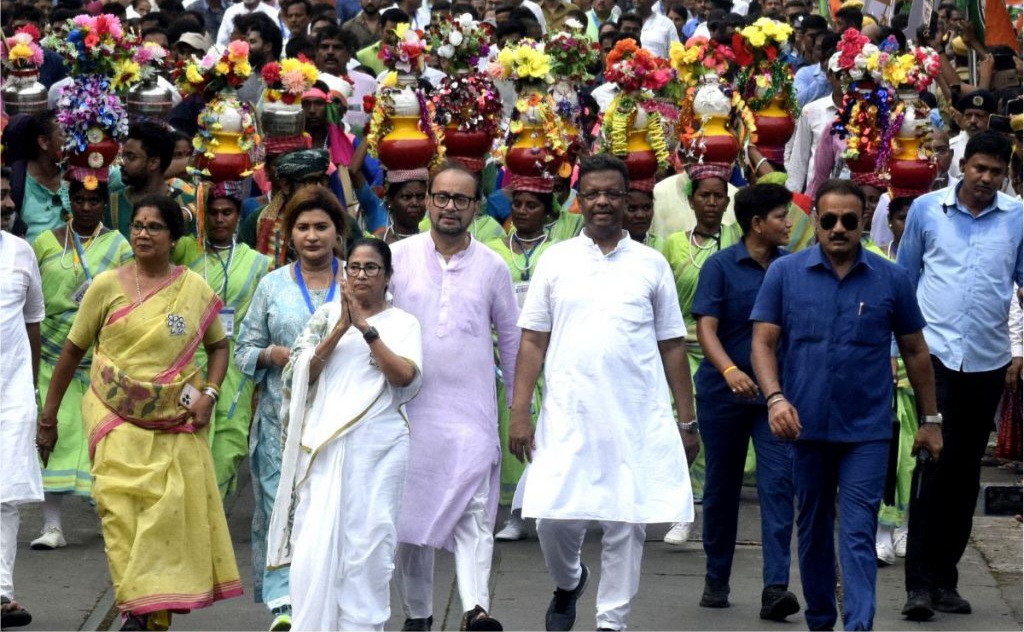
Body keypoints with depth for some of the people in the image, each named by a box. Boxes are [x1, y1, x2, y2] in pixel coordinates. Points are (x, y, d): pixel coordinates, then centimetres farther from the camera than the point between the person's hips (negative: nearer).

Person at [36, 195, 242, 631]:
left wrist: (209, 394, 0)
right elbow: (73, 350, 8)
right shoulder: (107, 286, 2)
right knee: (123, 506, -15)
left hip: (175, 421, 2)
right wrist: (49, 415, 10)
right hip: (116, 415, -2)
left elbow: (218, 346, 18)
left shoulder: (195, 289, 6)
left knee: (172, 511, -1)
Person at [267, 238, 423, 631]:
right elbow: (305, 372, 2)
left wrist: (366, 328, -11)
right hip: (325, 443, 1)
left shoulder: (402, 323, 9)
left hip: (378, 444, -1)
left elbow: (404, 376, -8)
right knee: (316, 540, -7)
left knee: (369, 539, -2)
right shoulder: (327, 315, 14)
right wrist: (341, 327, -7)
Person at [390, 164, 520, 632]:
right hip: (407, 408, 1)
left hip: (471, 411, -1)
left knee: (474, 512, -13)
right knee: (409, 515, 6)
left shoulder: (492, 267, 6)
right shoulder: (399, 257, 4)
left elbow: (511, 338, 14)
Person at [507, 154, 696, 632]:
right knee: (554, 516, -5)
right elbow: (533, 341, 6)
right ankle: (568, 583, 27)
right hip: (568, 417, 0)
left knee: (625, 525, 1)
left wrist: (686, 419, 6)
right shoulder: (556, 261, 7)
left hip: (637, 420, 0)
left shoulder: (651, 265, 7)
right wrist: (519, 412, -2)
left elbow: (672, 346, 9)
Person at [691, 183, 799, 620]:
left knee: (779, 484, -11)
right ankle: (716, 580, 24)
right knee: (722, 486, 10)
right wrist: (729, 369, -29)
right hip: (723, 392, -1)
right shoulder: (721, 266, -4)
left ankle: (776, 587, -16)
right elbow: (706, 327, -12)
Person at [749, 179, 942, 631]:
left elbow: (915, 351, 10)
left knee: (858, 534, -11)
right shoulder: (785, 273, 1)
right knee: (813, 529, 14)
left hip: (866, 430, -2)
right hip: (805, 424, 2)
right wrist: (775, 398, -18)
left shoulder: (891, 280, 2)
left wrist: (930, 419, 11)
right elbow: (763, 342, -1)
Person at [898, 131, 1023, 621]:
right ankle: (919, 583, -11)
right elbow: (904, 280, 11)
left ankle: (944, 578, 18)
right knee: (934, 465, -12)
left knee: (966, 471, 9)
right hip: (934, 355, -2)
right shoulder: (926, 210, 3)